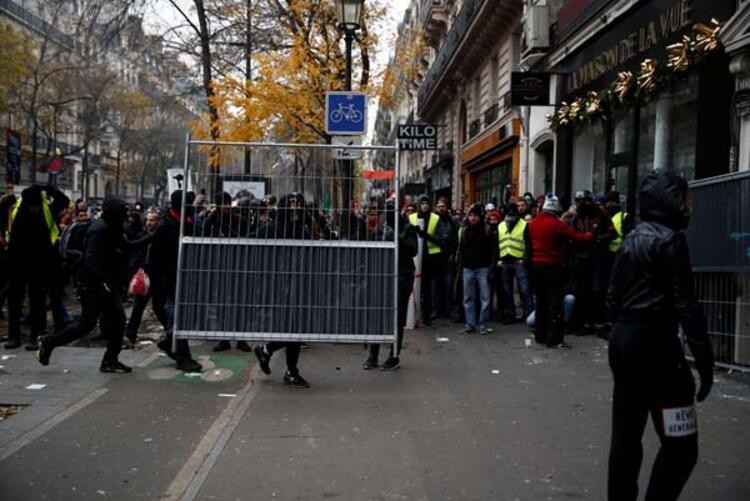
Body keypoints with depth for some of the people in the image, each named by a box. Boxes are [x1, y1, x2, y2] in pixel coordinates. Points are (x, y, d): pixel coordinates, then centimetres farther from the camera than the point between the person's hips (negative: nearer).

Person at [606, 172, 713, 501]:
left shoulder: (631, 239, 14)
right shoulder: (670, 238, -10)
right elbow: (684, 303, -15)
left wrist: (625, 329, 20)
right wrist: (704, 356, -14)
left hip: (622, 341, 9)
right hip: (654, 342, -9)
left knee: (625, 436, 14)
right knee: (680, 444, -2)